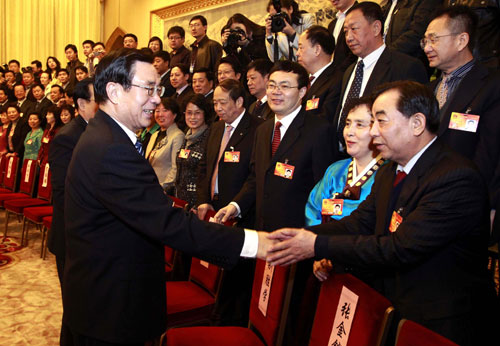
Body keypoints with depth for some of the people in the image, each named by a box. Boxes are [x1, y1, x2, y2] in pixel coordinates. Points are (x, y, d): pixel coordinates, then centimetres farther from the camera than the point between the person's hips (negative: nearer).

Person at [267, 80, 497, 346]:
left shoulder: (458, 178, -22)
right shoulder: (389, 173, 9)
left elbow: (401, 248, -26)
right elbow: (359, 223, 3)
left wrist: (318, 246, -24)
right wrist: (305, 235, -14)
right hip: (388, 307, 7)